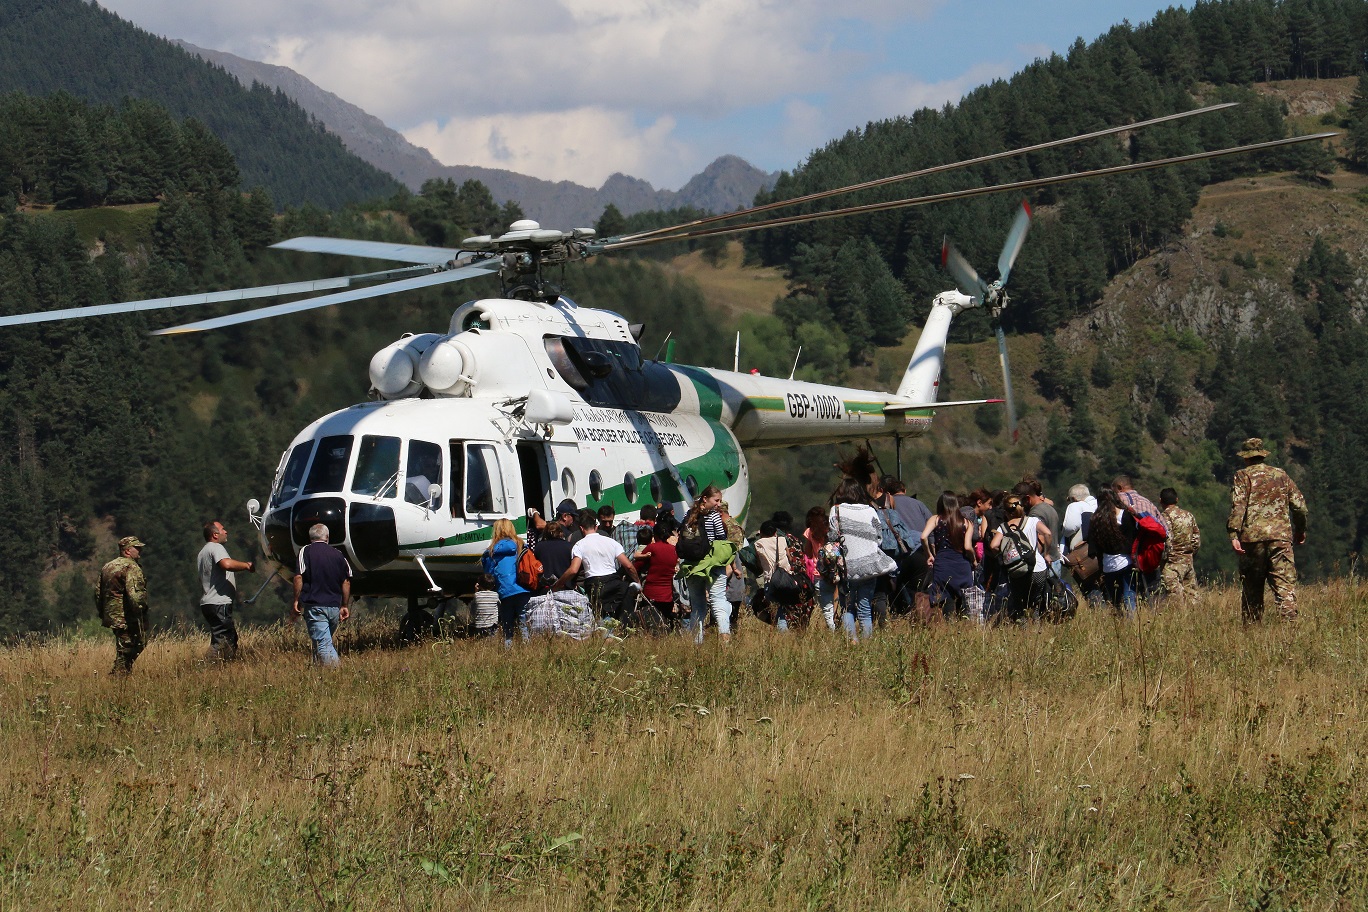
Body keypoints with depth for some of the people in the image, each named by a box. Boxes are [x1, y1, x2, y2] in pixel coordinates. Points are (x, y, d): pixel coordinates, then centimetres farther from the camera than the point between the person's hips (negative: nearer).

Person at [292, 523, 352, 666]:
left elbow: (299, 577, -10)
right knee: (326, 641, 21)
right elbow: (346, 582, 11)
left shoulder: (306, 551, 0)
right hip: (334, 606, 5)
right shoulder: (337, 554, 11)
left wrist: (296, 600, -3)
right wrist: (345, 606, 17)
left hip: (314, 606, -5)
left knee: (323, 644, -10)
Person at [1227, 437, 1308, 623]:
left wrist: (1233, 534, -16)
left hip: (1252, 537, -1)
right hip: (1281, 536, 1)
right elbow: (1300, 505, 14)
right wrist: (1300, 531, 27)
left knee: (1251, 589, 8)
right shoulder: (1281, 475, 15)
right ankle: (1289, 621, -20)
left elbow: (1238, 506, -10)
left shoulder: (1242, 476, 5)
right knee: (1285, 586, -5)